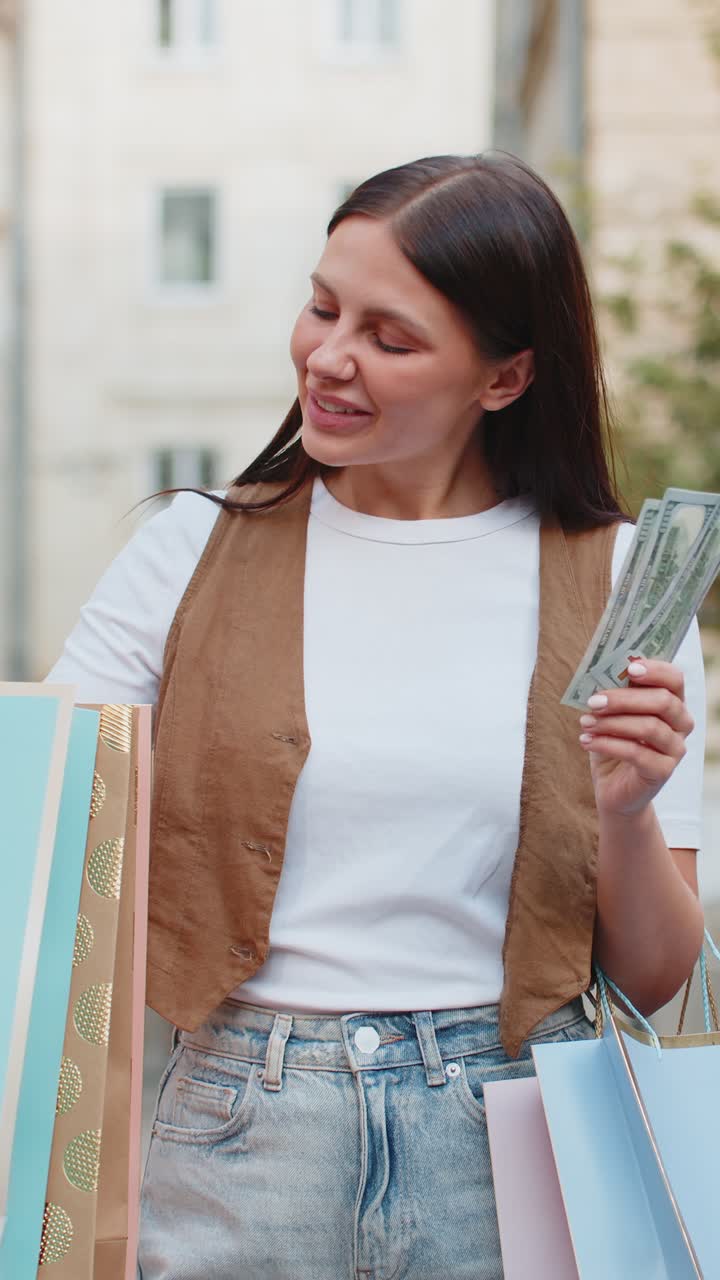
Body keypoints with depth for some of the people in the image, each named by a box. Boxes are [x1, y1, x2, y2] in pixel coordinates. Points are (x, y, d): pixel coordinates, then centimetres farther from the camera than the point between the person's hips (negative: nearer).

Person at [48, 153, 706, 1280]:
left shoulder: (617, 582, 1)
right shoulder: (194, 554, 1)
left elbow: (655, 979, 3)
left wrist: (626, 811, -14)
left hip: (511, 1142, 0)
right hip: (242, 1139, 0)